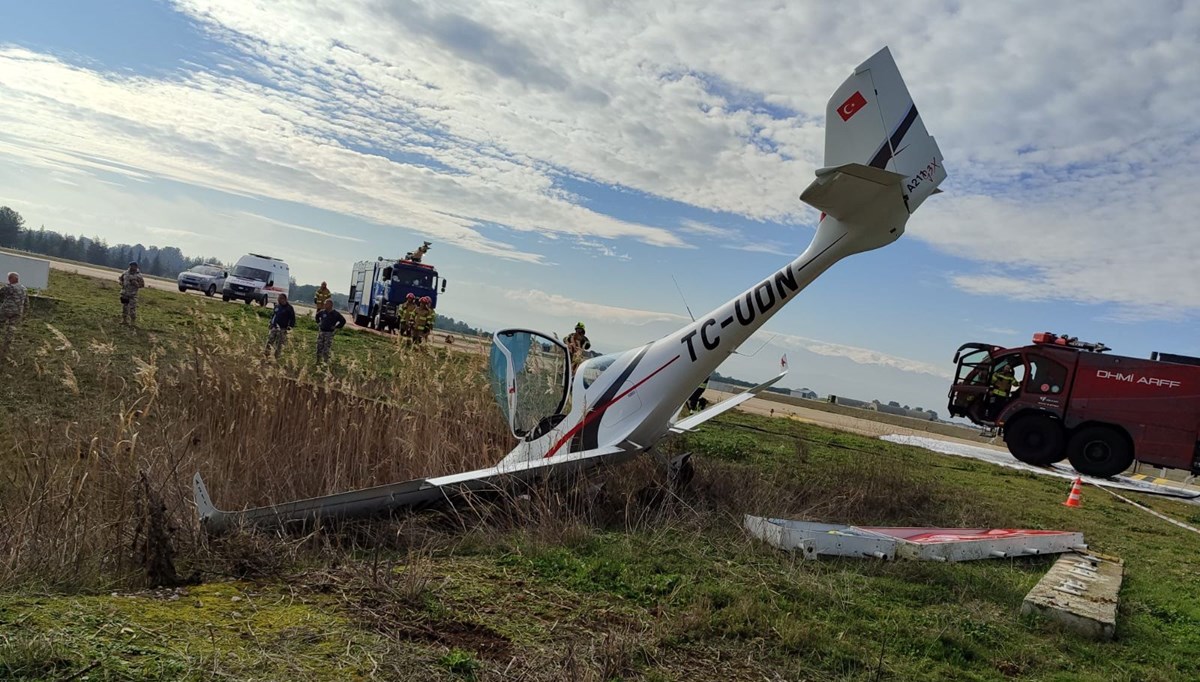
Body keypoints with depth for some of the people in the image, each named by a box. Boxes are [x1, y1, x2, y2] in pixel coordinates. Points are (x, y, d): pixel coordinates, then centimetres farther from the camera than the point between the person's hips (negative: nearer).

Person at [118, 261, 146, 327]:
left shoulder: (139, 275, -5)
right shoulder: (125, 273, 6)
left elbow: (142, 285, -4)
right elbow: (120, 278, 23)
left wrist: (136, 283, -20)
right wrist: (121, 283, 3)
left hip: (133, 294, -5)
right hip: (124, 293, 5)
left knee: (132, 308, -8)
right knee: (124, 307, 13)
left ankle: (133, 322, -2)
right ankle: (124, 320, 24)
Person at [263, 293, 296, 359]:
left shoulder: (289, 308, -6)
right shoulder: (277, 306, 9)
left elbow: (292, 319, -3)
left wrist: (290, 327, -12)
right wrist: (271, 323, 17)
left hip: (282, 329, -5)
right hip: (274, 327, 5)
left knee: (279, 344, -1)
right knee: (269, 341, 3)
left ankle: (276, 358, 8)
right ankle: (265, 354, 9)